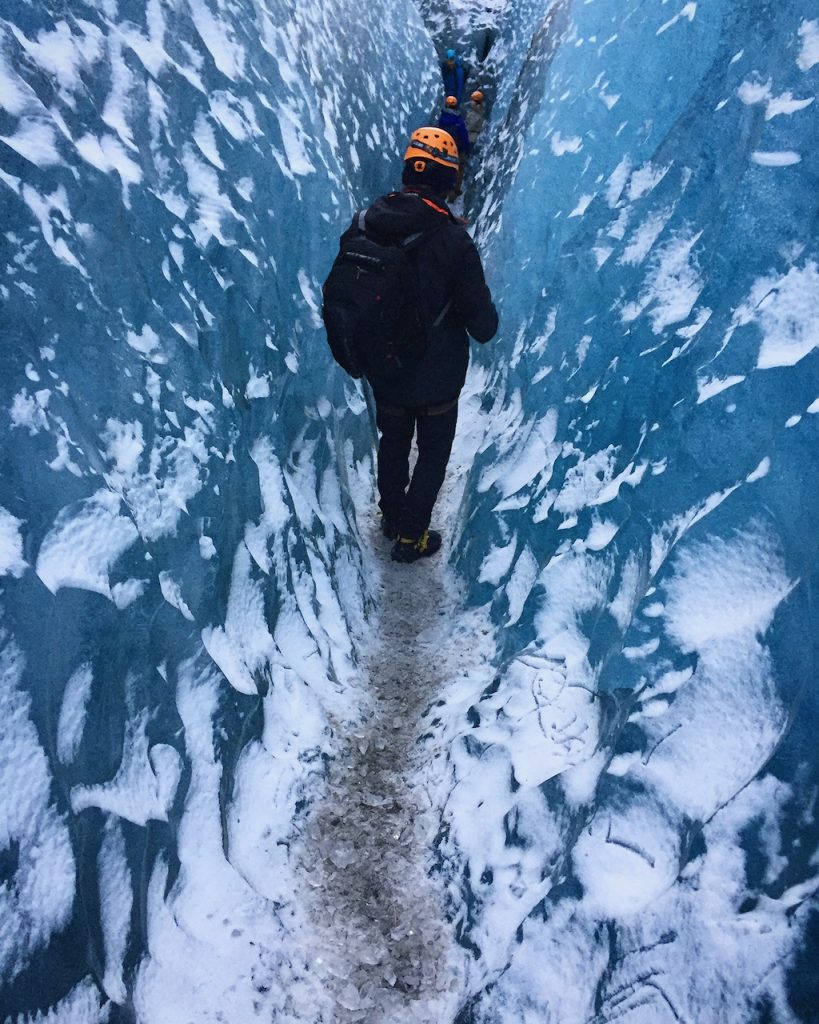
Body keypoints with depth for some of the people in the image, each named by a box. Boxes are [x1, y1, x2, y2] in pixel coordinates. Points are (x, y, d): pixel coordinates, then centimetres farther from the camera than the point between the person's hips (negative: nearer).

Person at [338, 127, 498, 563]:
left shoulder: (363, 224, -11)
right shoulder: (452, 239, -23)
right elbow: (482, 325, -17)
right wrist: (488, 318, 3)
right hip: (436, 375, -4)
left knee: (393, 441, 26)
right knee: (433, 453, 17)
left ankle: (391, 518, 45)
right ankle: (410, 538, 28)